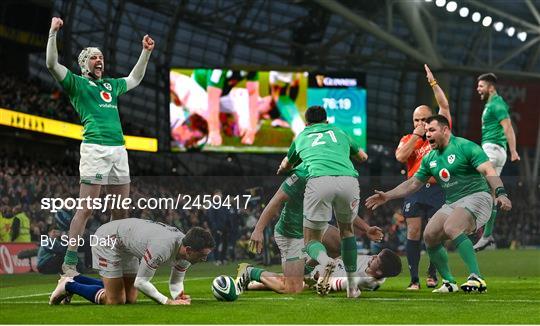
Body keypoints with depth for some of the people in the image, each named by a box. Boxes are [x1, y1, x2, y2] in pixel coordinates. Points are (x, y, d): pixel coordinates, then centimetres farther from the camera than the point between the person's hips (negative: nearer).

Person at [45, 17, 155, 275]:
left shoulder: (111, 85, 26)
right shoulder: (76, 83, 8)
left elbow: (135, 79, 43)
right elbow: (52, 63, -5)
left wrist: (146, 52, 39)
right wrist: (53, 32, -10)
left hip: (119, 149, 7)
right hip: (95, 148, -7)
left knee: (121, 210, 7)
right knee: (86, 208, -10)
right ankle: (70, 261, -9)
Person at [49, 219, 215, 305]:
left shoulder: (186, 251, -13)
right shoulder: (162, 248, -39)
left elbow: (175, 282, 0)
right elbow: (141, 282, -30)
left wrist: (179, 296, -22)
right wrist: (168, 301, -31)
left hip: (126, 247, 9)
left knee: (130, 299, 10)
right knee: (116, 301, -9)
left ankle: (75, 279, 21)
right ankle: (69, 285, 8)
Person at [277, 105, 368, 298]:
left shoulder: (302, 137, 32)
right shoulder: (339, 132, 34)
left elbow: (284, 167, 49)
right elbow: (363, 157, 51)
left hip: (320, 180, -2)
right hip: (349, 179, 2)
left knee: (311, 241, 9)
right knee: (346, 229, 28)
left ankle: (327, 262, -27)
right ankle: (352, 286, 23)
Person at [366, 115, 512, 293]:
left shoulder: (465, 147, -10)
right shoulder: (430, 158, 13)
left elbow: (489, 171, -18)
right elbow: (413, 183, 23)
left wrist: (501, 193, -33)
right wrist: (387, 196, 18)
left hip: (476, 196, -8)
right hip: (452, 203, 8)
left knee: (451, 228, -32)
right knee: (430, 235, -9)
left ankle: (477, 279, -34)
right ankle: (449, 282, 3)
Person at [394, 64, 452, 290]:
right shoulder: (408, 139, 13)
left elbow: (444, 106, 3)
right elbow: (400, 156, -6)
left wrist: (433, 83, 1)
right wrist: (416, 135, -4)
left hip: (437, 189, -1)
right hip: (415, 189, 1)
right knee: (413, 232, -7)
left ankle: (432, 274, 13)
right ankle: (414, 279, -5)